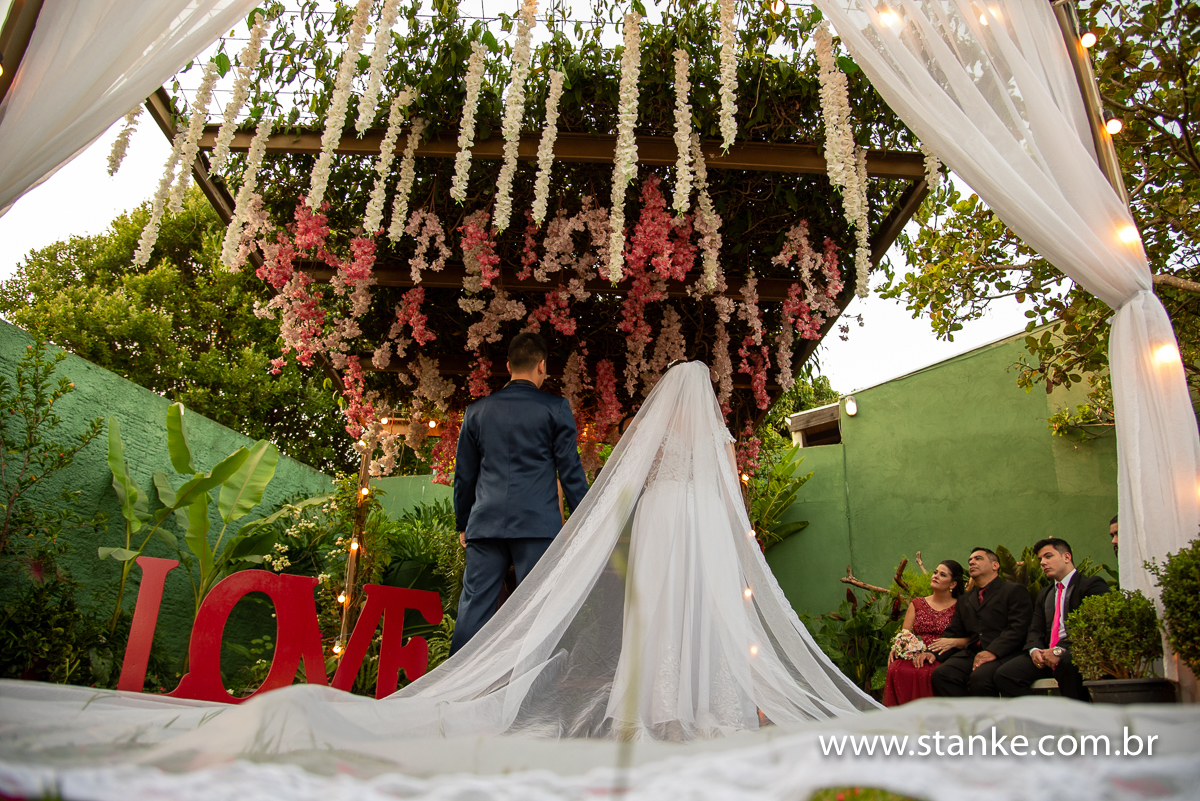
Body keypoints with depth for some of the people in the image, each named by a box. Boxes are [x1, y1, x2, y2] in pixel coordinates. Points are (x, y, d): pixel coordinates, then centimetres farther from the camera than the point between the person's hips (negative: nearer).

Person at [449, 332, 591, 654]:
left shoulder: (477, 410, 11)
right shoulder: (555, 409, 1)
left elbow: (464, 474, 15)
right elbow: (570, 470, 1)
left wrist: (463, 524, 25)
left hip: (485, 525, 3)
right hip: (537, 526, -3)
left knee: (473, 605, 6)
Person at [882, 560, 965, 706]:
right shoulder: (917, 604, 21)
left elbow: (965, 639, -2)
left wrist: (934, 653, -17)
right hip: (914, 656, 3)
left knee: (925, 673, -37)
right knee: (896, 670, -31)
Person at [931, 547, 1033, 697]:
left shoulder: (1014, 591, 9)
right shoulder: (964, 600, 28)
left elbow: (1018, 628, -6)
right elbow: (953, 633, 22)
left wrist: (993, 651, -20)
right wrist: (933, 653, 2)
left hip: (1003, 655, -5)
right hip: (971, 654, 5)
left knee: (980, 677, -36)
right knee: (941, 673, -26)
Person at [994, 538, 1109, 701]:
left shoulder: (1092, 584, 4)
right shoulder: (1044, 594, 27)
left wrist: (1060, 650, -20)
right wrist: (1034, 650, -5)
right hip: (1046, 652, 6)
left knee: (1068, 664, -40)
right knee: (1005, 674, -18)